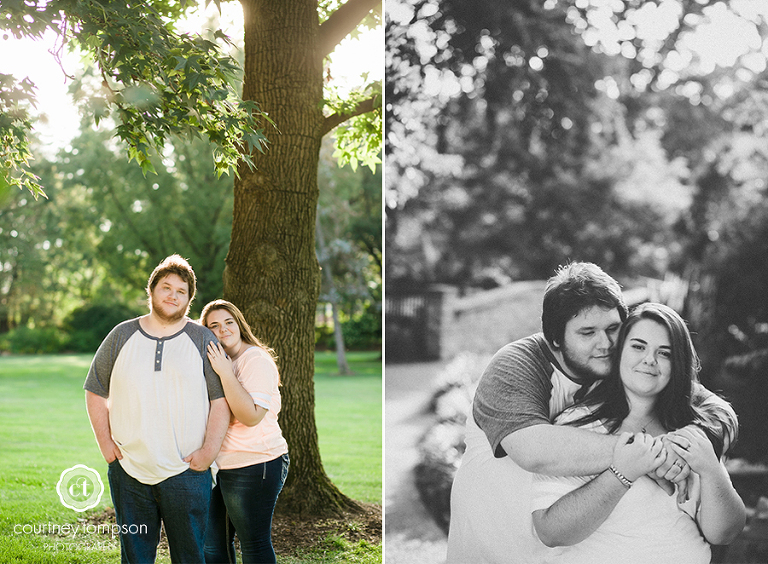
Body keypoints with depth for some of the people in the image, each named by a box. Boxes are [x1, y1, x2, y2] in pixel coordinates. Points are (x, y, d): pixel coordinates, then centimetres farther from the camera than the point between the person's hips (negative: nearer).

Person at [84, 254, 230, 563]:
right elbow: (96, 393, 12)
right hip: (129, 469, 2)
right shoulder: (122, 336, 8)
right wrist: (106, 445, 3)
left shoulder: (202, 339, 3)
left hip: (187, 471, -2)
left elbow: (221, 400, -1)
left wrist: (209, 450, -10)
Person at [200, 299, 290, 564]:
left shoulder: (256, 360, -13)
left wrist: (225, 372, -27)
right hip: (217, 466, 9)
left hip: (254, 466, -9)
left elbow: (251, 416, -25)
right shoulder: (218, 361, 15)